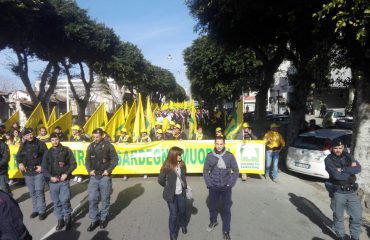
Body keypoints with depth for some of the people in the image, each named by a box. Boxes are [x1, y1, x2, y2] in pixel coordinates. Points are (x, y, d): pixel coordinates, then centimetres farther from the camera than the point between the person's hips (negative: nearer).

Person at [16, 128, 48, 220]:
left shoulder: (40, 144, -3)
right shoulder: (23, 145, 8)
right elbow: (18, 156, 14)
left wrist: (42, 166, -12)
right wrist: (20, 163, -6)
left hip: (38, 171, -4)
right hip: (28, 172, 4)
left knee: (39, 191, -4)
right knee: (32, 192, 12)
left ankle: (42, 211, 6)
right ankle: (35, 209, 26)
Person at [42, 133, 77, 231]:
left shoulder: (66, 150, 0)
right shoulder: (48, 153, 7)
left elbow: (73, 164, -1)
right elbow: (44, 168, 8)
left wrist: (66, 174, -12)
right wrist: (50, 177, -6)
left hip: (64, 181, -3)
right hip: (53, 182, 3)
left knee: (64, 200, -10)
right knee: (56, 202, 10)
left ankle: (68, 218, 11)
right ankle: (60, 220, 26)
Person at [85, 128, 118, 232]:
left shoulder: (108, 145, -6)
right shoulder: (91, 146, 5)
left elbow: (115, 159, -5)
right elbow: (87, 160, 12)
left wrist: (108, 170, -12)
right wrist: (89, 170, -3)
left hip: (105, 176, -3)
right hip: (94, 177, 3)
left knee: (105, 198, 7)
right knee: (92, 199, 3)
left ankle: (103, 218, 24)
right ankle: (94, 220, 17)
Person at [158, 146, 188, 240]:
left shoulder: (182, 164, -5)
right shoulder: (167, 167, -19)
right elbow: (160, 180, -8)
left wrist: (185, 186, 6)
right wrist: (169, 187, 4)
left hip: (181, 193, 4)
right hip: (171, 195, -4)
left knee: (182, 211, 20)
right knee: (173, 214, 7)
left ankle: (183, 224, 50)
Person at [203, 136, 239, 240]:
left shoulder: (229, 156, -10)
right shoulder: (209, 156, -8)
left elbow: (236, 170, -1)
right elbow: (205, 171, 2)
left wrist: (230, 184, -6)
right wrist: (208, 183, -3)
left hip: (226, 187, -1)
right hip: (213, 187, 1)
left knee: (226, 209, 4)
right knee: (212, 206, 17)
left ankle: (226, 231, 22)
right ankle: (213, 221, 45)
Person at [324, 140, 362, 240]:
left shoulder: (348, 156, 7)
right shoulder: (329, 159, -8)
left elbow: (358, 168, -10)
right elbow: (336, 175, -21)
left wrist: (343, 169, -20)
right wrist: (350, 170, -10)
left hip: (352, 191, 4)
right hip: (338, 192, -4)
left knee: (357, 215, 9)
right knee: (338, 216, 8)